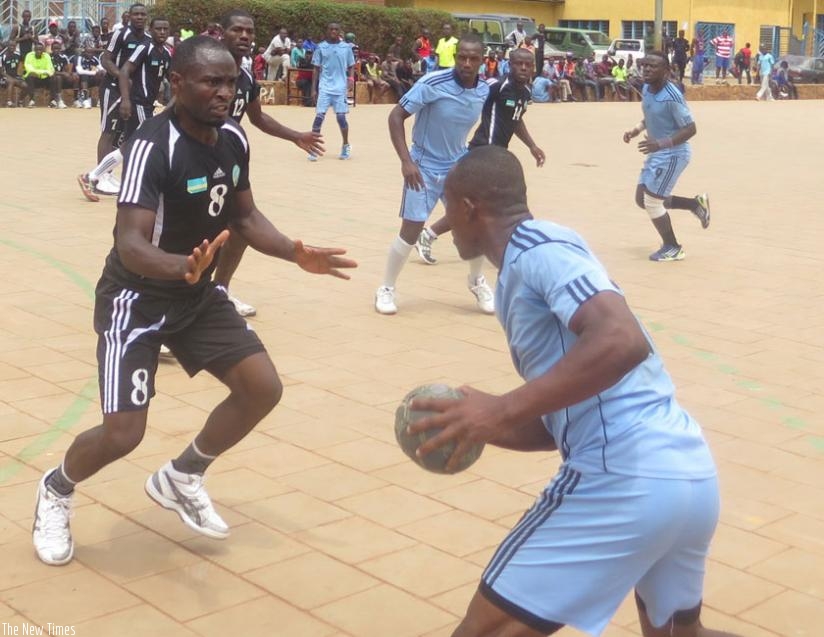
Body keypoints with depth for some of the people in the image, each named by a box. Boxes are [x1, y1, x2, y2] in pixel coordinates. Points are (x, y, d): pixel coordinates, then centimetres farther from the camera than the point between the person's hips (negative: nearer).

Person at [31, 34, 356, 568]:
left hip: (199, 293, 7)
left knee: (263, 389, -1)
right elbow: (129, 243, -33)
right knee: (123, 434, -11)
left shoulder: (234, 138, -3)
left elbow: (245, 216, 11)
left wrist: (296, 253, -4)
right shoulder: (152, 145, -26)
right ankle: (56, 490, 24)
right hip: (137, 297, -7)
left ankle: (180, 478, 22)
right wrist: (182, 267, -53)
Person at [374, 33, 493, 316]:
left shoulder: (484, 91, -6)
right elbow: (396, 116, -19)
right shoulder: (433, 83, -22)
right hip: (424, 166, -4)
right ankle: (386, 288, 15)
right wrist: (406, 161, -25)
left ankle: (477, 281, 25)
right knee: (411, 231, -5)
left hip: (458, 165, 4)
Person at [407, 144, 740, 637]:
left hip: (626, 480, -10)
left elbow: (622, 341, -23)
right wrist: (484, 426, 11)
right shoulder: (528, 269, 23)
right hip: (691, 474, 10)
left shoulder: (538, 245, -6)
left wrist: (503, 410, -22)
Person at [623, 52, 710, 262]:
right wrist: (636, 130, 1)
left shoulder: (672, 96, -24)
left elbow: (690, 129, -23)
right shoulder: (646, 89, 2)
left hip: (673, 154, -9)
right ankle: (696, 204, 26)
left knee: (652, 201, -6)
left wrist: (661, 144, -32)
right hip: (657, 153, 9)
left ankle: (672, 248, 13)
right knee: (642, 199, 12)